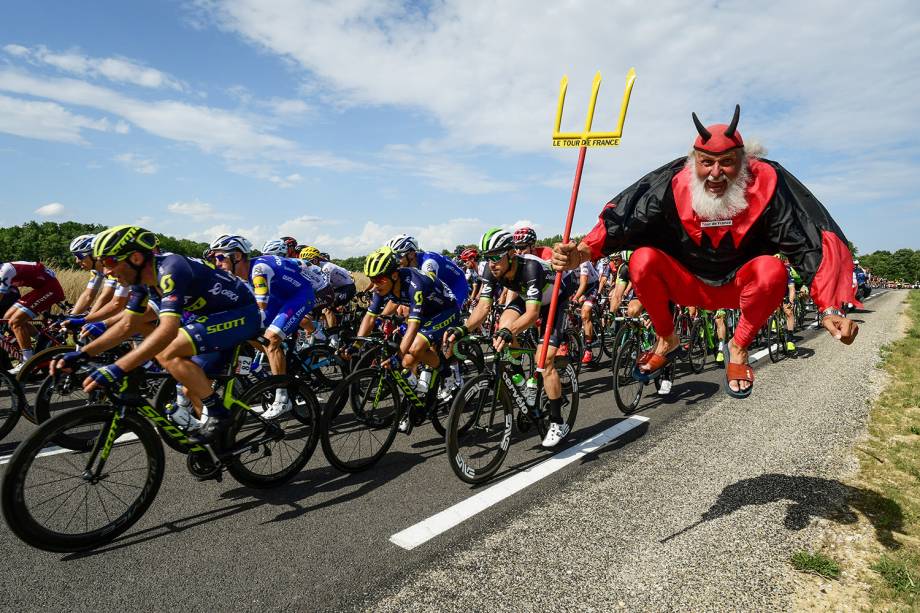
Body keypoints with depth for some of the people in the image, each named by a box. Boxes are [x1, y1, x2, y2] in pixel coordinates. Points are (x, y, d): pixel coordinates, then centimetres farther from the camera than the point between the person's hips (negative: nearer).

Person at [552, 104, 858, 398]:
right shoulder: (671, 184, -20)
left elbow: (810, 242, -22)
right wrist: (582, 252, -43)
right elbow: (621, 219, -23)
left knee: (771, 270, -33)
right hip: (688, 283, 1)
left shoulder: (765, 182, -21)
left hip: (738, 284, 0)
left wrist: (830, 310, -32)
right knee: (642, 261, -27)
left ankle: (739, 348, -4)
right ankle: (666, 339, 0)